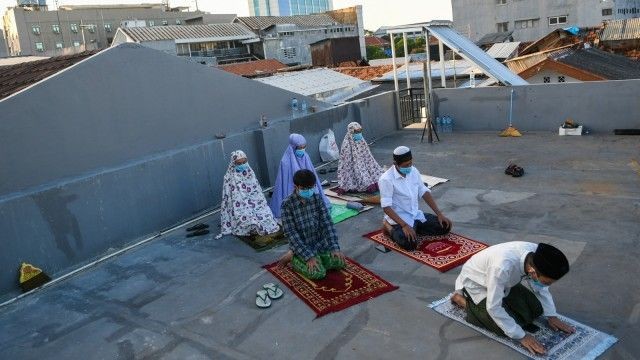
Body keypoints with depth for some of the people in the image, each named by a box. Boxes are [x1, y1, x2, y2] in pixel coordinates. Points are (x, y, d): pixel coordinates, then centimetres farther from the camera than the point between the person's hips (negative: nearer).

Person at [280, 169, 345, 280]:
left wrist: (334, 247, -14)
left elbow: (327, 223, -5)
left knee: (340, 262, -7)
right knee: (318, 273, -20)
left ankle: (317, 257, 15)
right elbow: (291, 234, -20)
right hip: (302, 246, -5)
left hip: (321, 242, 5)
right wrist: (308, 256, -25)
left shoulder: (317, 198, -6)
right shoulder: (287, 204, -20)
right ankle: (295, 260, 5)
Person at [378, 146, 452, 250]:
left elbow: (424, 193, 7)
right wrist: (404, 225, -31)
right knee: (410, 243, -31)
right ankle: (390, 228, -2)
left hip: (416, 214, 7)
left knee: (445, 226, -1)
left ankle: (414, 228, 11)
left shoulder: (414, 171, 0)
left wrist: (439, 214, 0)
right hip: (399, 218, -7)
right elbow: (386, 207, -24)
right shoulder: (386, 179, -22)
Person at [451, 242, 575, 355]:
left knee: (536, 309, -2)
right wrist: (521, 336, -26)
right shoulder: (502, 267, -44)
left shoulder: (537, 255, -24)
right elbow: (493, 307, -34)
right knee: (504, 328, -15)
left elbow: (541, 288, -2)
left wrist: (551, 316, -4)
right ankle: (462, 299, 2)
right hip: (476, 283, -6)